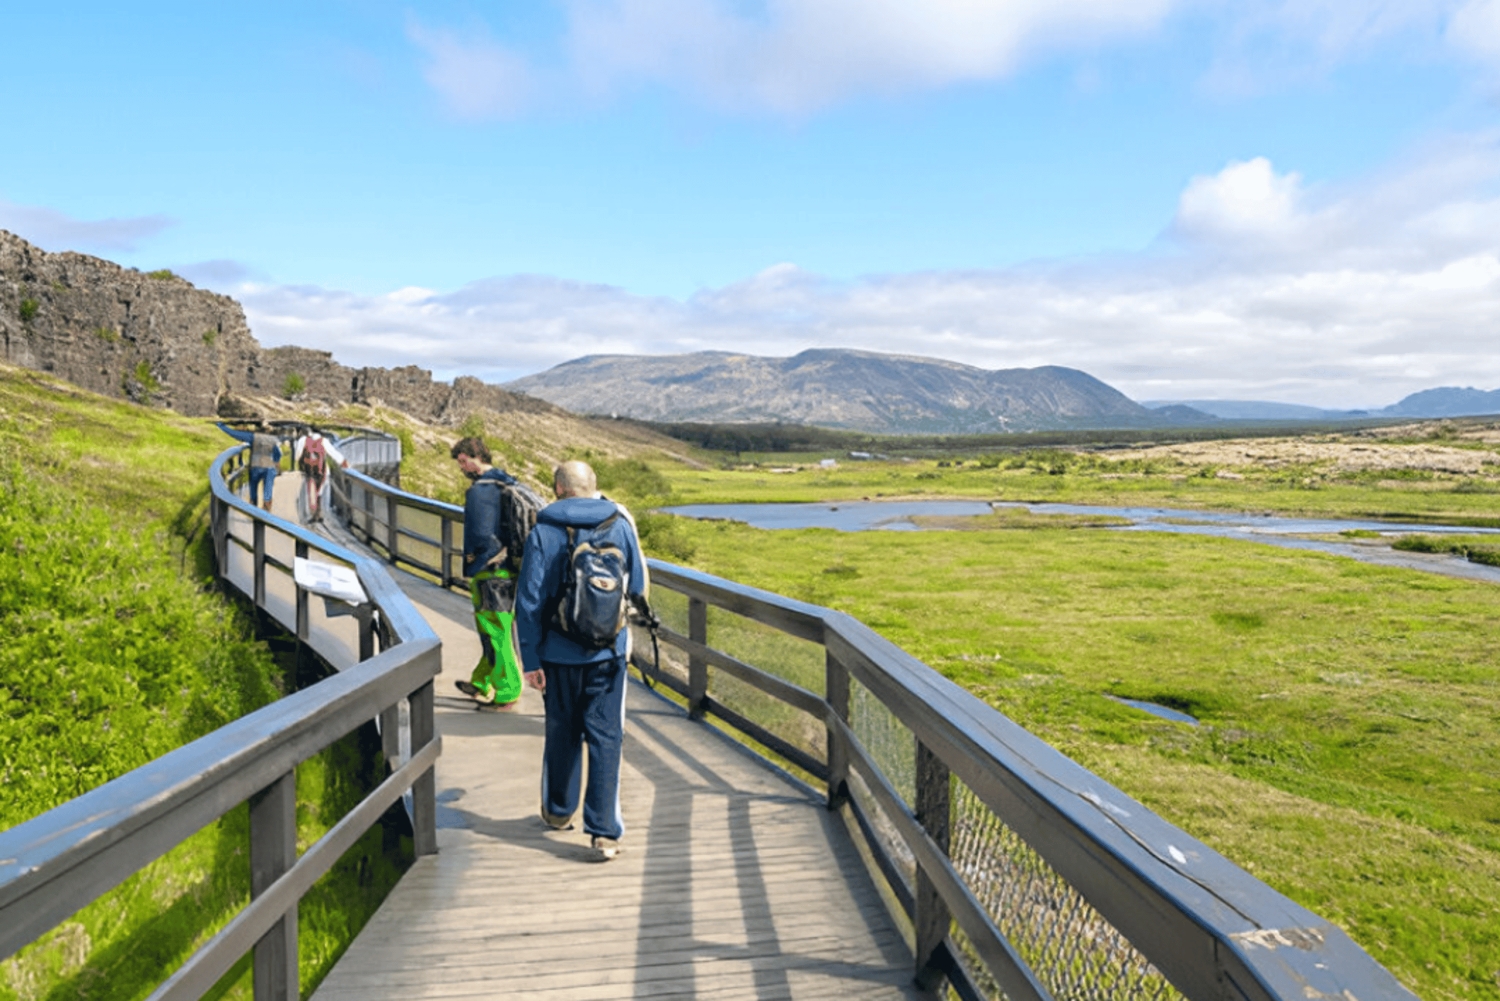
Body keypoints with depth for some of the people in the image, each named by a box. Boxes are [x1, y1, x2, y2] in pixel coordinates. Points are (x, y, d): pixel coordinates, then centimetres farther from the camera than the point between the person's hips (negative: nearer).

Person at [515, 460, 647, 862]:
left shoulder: (543, 533, -6)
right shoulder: (620, 525, -1)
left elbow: (529, 601, -6)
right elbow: (638, 589, 7)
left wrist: (530, 659, -1)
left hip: (560, 655, 0)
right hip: (608, 652, 0)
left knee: (562, 732, 17)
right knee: (606, 738, 3)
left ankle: (559, 810, 36)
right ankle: (604, 831, -1)